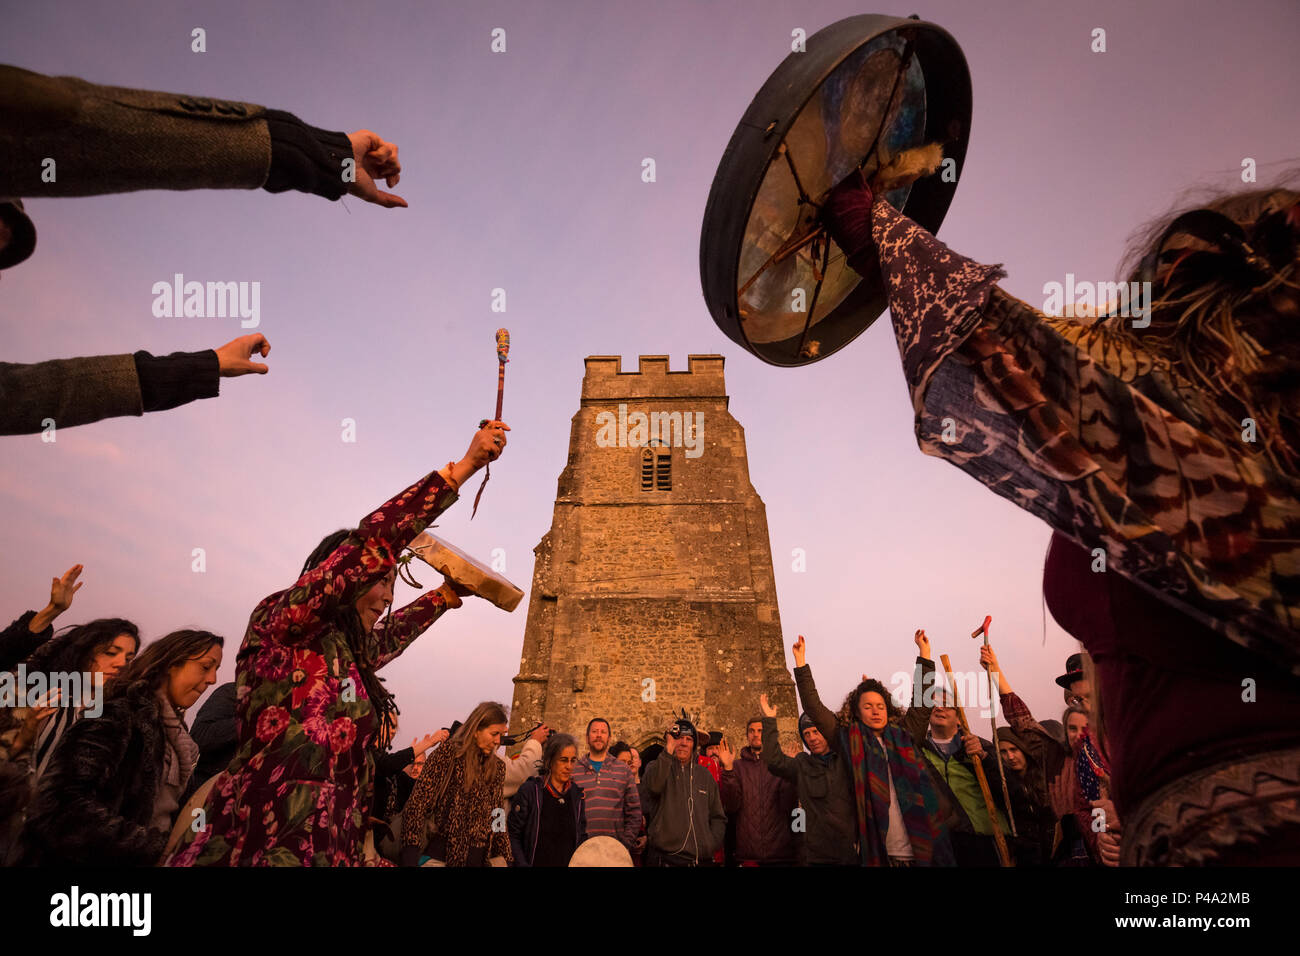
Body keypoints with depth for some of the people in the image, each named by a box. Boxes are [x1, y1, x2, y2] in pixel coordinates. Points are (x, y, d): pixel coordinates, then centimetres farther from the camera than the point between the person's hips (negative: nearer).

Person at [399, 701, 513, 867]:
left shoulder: (496, 767, 10)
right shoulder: (446, 754, -7)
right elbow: (417, 807, -11)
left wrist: (506, 859, 9)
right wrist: (410, 859, -17)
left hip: (482, 857, 5)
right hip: (440, 855, -5)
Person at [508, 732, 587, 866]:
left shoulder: (578, 794, 2)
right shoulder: (530, 790, -12)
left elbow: (581, 836, 8)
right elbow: (513, 836, -10)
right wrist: (522, 864, -19)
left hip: (568, 863, 4)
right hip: (535, 862, -4)